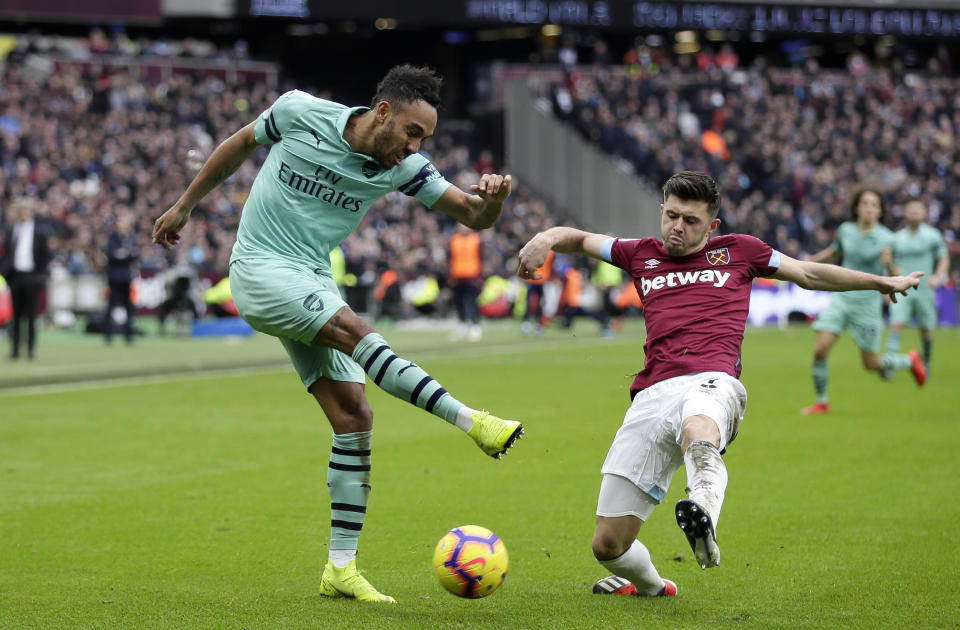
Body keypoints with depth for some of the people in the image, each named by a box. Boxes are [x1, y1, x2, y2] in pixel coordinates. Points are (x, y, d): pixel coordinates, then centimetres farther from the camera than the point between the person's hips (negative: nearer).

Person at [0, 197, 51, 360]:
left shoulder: (40, 231, 2)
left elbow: (45, 255, 3)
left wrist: (41, 276, -4)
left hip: (31, 276, -2)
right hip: (14, 276, 2)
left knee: (31, 315, 0)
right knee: (15, 316, 4)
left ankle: (31, 350, 5)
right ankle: (14, 350, 8)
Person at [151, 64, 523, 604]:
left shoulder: (401, 169, -4)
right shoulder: (300, 113, -11)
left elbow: (474, 216, -6)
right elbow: (240, 145, 7)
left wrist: (490, 198, -30)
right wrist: (184, 207, 15)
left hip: (314, 284, 5)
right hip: (260, 270, -5)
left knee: (355, 418, -6)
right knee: (358, 333, -30)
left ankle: (341, 568, -2)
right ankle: (472, 422, -36)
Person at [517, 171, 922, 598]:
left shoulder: (737, 251, 22)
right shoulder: (641, 255, 25)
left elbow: (809, 275, 33)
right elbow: (580, 239, 37)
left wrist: (883, 282, 38)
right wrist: (546, 238, 14)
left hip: (710, 383, -3)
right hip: (651, 394, 3)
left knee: (698, 432, -45)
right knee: (608, 544, 0)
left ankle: (704, 516, -72)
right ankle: (649, 586, 31)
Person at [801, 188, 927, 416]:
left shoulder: (886, 239, -13)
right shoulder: (845, 230, 0)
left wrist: (889, 264, -32)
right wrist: (812, 260, 9)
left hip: (867, 304, -3)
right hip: (841, 299, 3)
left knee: (871, 363, 4)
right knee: (820, 350, -11)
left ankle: (910, 361, 35)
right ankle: (822, 403, 7)